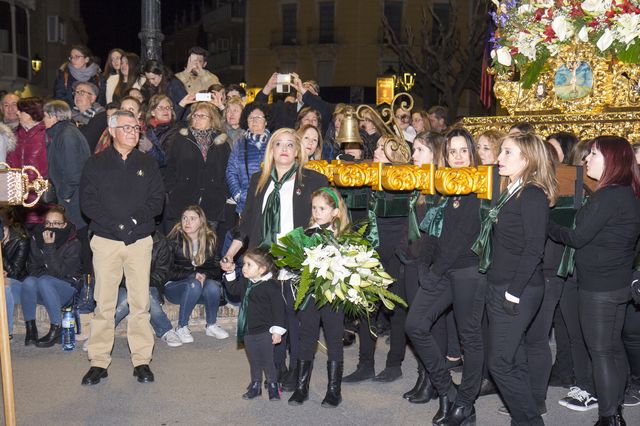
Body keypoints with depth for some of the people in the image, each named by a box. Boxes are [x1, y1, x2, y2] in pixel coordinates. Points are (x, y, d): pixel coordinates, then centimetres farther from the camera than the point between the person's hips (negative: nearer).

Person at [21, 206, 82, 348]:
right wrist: (43, 273, -14)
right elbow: (31, 267, 8)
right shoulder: (37, 238, 2)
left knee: (44, 282, -33)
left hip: (67, 287, -4)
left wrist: (49, 247, -25)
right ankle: (30, 328, -20)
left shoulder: (73, 243, -14)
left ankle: (57, 329, -25)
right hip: (43, 292, 4)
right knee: (28, 282, -28)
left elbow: (60, 272, -21)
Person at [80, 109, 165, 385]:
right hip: (105, 240, -1)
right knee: (103, 303, 1)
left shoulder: (147, 164, 11)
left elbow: (157, 200, 4)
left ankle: (142, 360, 8)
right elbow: (87, 202, -2)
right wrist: (115, 224, -13)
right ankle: (99, 362, 9)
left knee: (140, 302, 1)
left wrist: (135, 221, -12)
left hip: (140, 240, 1)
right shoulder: (96, 164, 7)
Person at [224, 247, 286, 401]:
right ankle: (255, 386, 31)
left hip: (264, 332, -7)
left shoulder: (271, 286, -18)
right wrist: (230, 273, 7)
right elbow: (232, 288, 23)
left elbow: (278, 308, -17)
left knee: (267, 361, 4)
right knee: (254, 361, 17)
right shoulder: (246, 283, 4)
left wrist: (277, 330, -17)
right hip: (248, 331, 7)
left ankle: (273, 386, 20)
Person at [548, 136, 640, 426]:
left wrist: (545, 224, -7)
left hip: (598, 287, -9)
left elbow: (577, 238, -17)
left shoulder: (608, 197, -21)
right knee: (613, 347, 17)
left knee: (600, 352, -1)